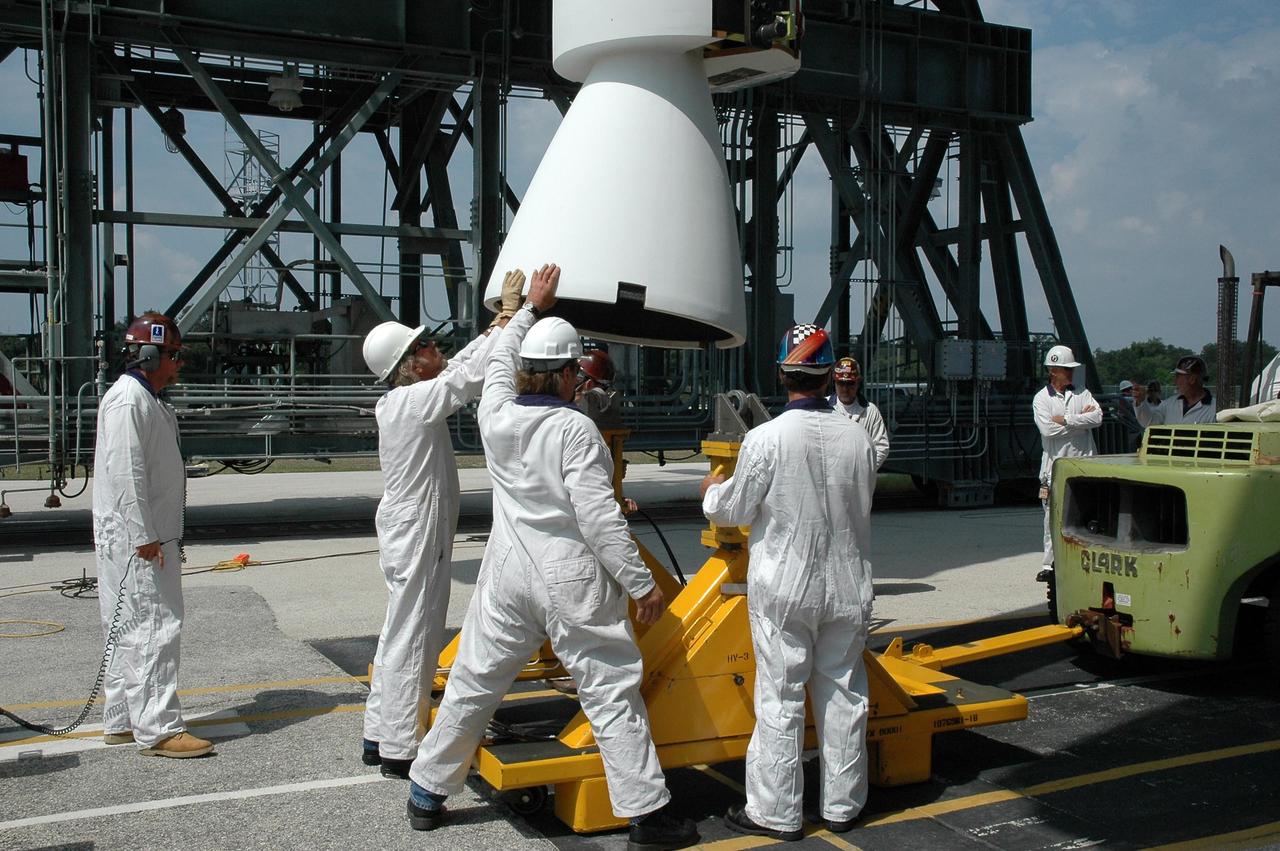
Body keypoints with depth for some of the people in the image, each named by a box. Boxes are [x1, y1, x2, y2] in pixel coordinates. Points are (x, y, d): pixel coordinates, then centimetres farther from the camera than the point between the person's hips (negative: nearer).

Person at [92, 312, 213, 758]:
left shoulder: (149, 400, 19)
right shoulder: (127, 400, -15)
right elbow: (125, 471, -22)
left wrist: (164, 536, 23)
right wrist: (143, 536, -23)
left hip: (150, 537, 11)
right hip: (134, 541, -11)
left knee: (127, 630, 14)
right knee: (154, 628, -9)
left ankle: (121, 721, 23)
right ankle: (157, 729, -5)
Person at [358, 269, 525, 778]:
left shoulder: (399, 401, 8)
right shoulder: (416, 402, -19)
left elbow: (461, 366, 14)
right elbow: (472, 374, -25)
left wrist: (502, 318, 9)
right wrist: (509, 315, -18)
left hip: (407, 532, 10)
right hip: (419, 537, -10)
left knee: (399, 636, 17)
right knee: (412, 641, -2)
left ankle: (378, 736, 27)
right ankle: (398, 751, 7)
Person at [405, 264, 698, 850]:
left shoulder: (496, 416, 2)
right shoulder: (574, 430, -14)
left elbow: (500, 359, 24)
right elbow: (598, 516, -18)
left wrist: (531, 308, 35)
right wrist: (641, 583, -12)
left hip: (508, 575, 5)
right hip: (572, 582, -5)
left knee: (472, 684, 16)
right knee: (613, 694, 2)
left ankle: (427, 792, 28)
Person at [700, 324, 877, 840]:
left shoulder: (765, 438, -14)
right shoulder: (857, 437, -2)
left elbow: (735, 511, -4)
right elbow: (863, 508, 11)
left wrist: (713, 490, 16)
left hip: (783, 588, -3)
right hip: (846, 585, 4)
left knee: (780, 699, 4)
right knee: (842, 696, 12)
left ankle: (775, 812, 12)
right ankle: (842, 805, 24)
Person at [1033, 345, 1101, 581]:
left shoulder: (1081, 393, 12)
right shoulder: (1041, 398, 3)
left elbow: (1097, 417, -5)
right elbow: (1048, 429, -12)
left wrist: (1066, 420, -10)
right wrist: (1081, 420, -6)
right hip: (1055, 466, -2)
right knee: (1053, 517, 1)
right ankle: (1050, 564, 8)